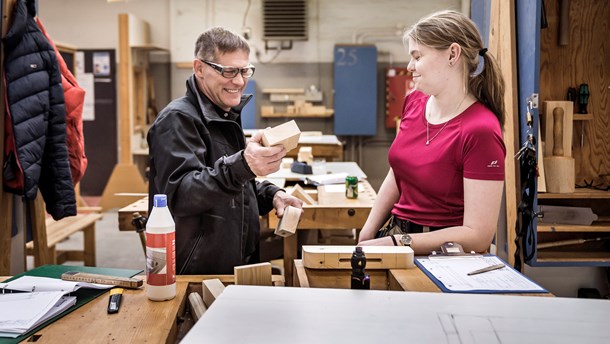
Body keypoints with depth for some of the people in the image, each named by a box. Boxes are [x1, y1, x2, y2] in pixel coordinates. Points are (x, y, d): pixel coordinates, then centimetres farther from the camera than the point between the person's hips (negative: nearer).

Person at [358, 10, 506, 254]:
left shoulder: (480, 131, -18)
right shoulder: (415, 102, 2)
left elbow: (479, 235, -18)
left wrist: (394, 243, -18)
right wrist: (367, 235, 9)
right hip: (397, 234, 6)